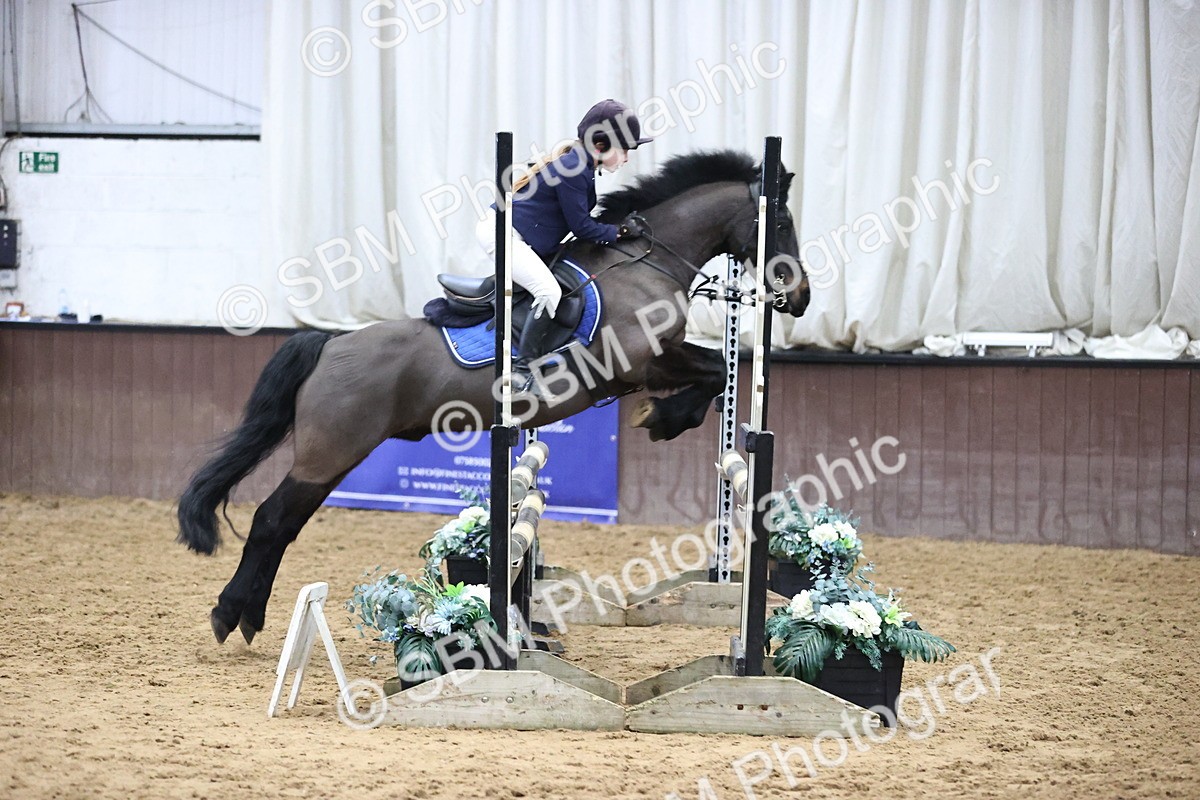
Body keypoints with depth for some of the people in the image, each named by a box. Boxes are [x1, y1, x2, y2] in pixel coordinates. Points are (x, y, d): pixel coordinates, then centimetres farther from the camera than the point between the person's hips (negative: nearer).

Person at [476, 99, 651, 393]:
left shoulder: (581, 167, 11)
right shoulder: (572, 170, -21)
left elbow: (584, 218, 16)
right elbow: (581, 227, -17)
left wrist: (625, 223, 7)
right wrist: (620, 232, -8)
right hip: (501, 232, -11)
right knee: (549, 292, -23)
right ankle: (523, 369, -23)